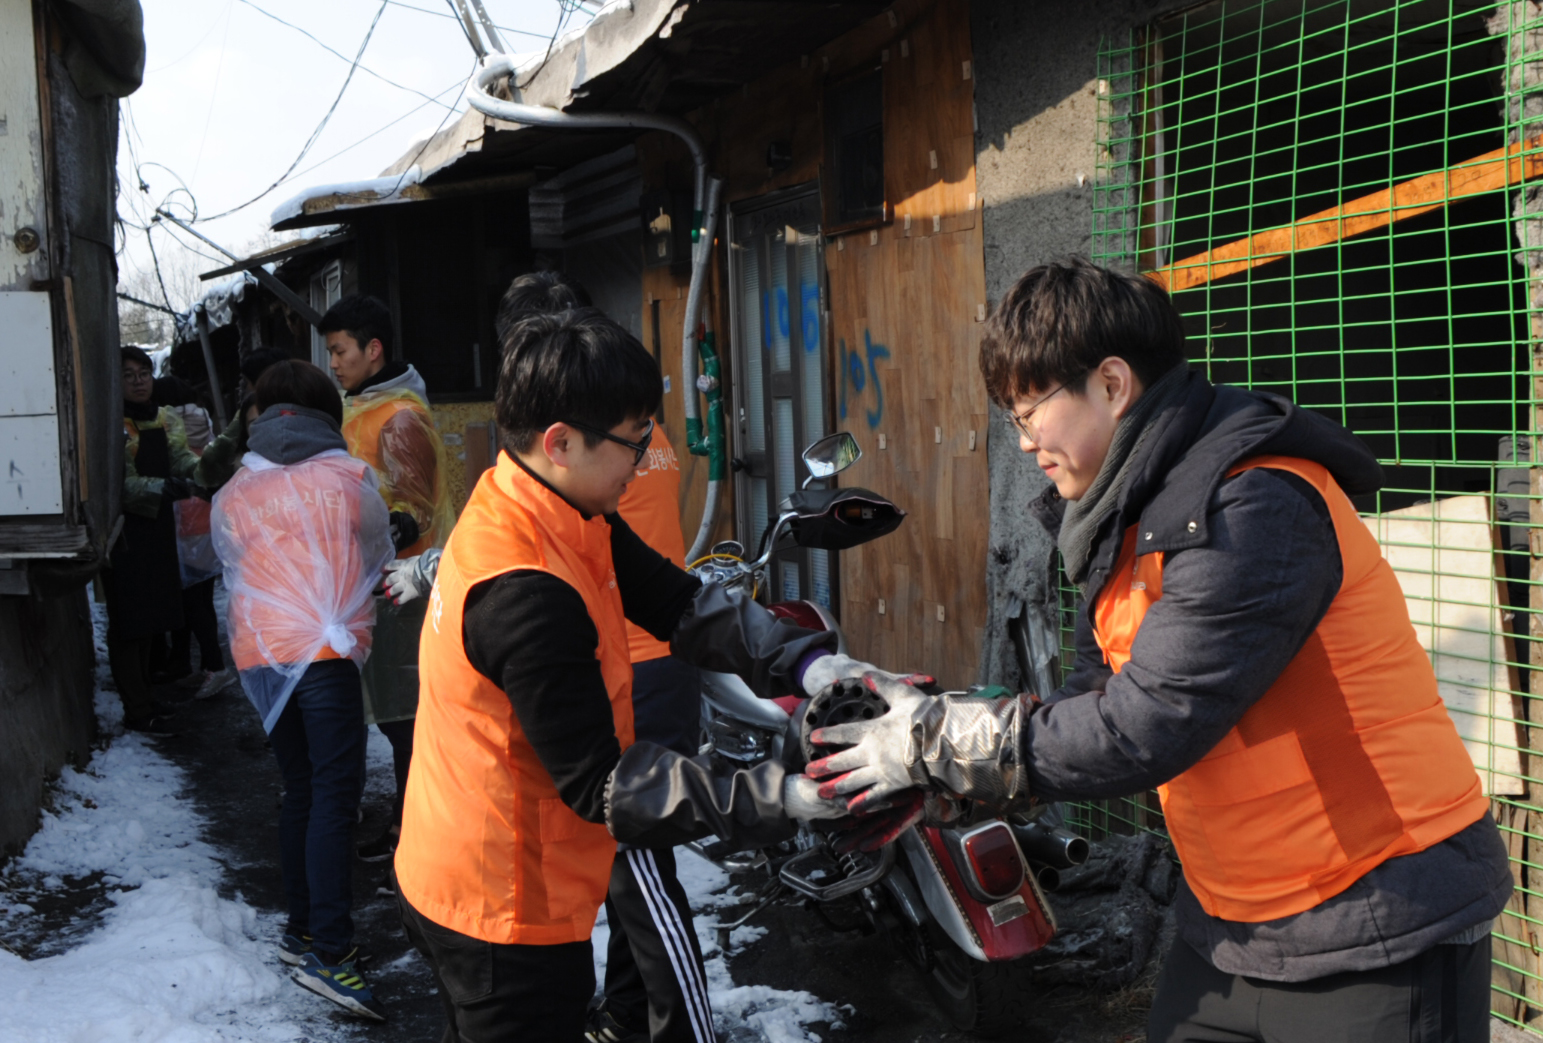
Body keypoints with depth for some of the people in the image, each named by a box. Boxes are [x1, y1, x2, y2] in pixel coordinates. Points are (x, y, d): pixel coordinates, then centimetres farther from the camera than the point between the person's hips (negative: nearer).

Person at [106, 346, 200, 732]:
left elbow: (182, 458, 2)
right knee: (129, 619, -4)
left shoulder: (166, 420, 12)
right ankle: (136, 710, 0)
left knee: (151, 615, 15)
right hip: (125, 530, -8)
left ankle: (141, 695, 29)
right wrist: (164, 488, -29)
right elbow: (118, 484, -19)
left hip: (158, 527, 8)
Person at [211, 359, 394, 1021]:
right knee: (335, 795, -9)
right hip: (324, 651, -5)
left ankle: (303, 929, 22)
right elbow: (379, 553, 16)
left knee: (300, 792, 15)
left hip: (258, 651, 5)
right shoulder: (346, 477, 5)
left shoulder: (235, 492, 11)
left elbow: (232, 564, 16)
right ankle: (328, 951, -16)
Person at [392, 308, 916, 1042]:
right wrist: (785, 798, -30)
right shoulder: (526, 594, -32)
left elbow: (683, 605, -3)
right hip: (503, 914, -9)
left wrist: (812, 665, -17)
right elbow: (601, 787, -29)